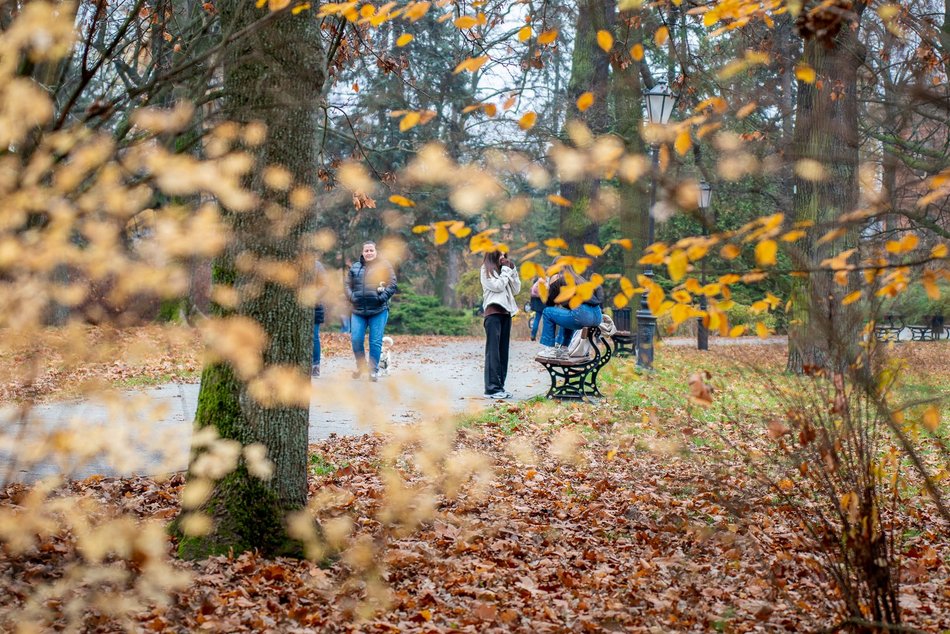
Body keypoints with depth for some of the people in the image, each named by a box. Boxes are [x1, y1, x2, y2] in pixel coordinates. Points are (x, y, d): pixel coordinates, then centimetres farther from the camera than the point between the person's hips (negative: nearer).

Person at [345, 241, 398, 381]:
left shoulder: (384, 266, 4)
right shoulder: (355, 267, 13)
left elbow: (392, 285, -1)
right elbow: (347, 285, 15)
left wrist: (383, 297, -13)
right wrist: (352, 297, -2)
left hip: (378, 311, -3)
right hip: (358, 311, 3)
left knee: (376, 342, -3)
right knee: (356, 340, -3)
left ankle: (374, 370, 8)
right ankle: (360, 366, 18)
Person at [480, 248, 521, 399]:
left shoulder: (504, 270, 19)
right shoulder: (486, 269, 0)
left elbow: (516, 290, 13)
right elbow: (498, 286, -13)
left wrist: (512, 270, 6)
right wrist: (506, 270, -3)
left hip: (506, 312, 7)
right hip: (493, 313, -7)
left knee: (503, 351, 5)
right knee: (493, 351, -11)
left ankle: (500, 386, 6)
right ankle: (492, 388, -16)